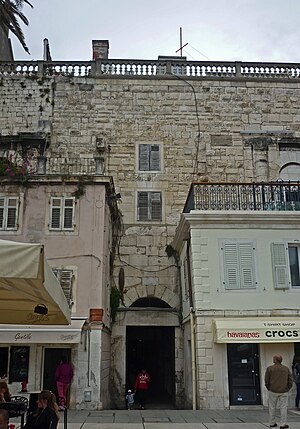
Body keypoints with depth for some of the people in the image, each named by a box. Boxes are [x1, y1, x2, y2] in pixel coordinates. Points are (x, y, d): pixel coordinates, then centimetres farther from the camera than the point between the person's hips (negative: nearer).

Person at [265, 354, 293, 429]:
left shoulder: (269, 368, -5)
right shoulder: (286, 369, 2)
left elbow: (266, 381, -3)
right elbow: (290, 381, 2)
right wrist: (287, 389, 10)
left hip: (273, 392, -1)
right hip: (284, 392, 1)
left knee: (272, 407, 11)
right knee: (283, 407, 6)